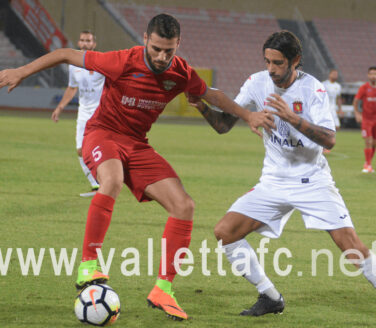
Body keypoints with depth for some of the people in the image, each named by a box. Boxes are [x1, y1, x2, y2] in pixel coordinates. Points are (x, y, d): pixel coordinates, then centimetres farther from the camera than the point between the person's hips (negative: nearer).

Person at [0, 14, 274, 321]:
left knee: (184, 205, -10)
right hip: (103, 133, -5)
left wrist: (248, 116, 11)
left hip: (137, 144, 5)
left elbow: (212, 94, 15)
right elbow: (66, 55, -11)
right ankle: (88, 265, -35)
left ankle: (163, 289, -4)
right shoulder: (123, 63, -21)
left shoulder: (181, 74, -6)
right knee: (112, 180, -40)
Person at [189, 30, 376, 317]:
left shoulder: (312, 88, -15)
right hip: (274, 182, 4)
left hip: (313, 181, -4)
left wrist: (293, 118, -36)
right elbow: (224, 125, 2)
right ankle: (271, 298, 4)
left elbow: (329, 139, -24)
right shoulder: (257, 83, -3)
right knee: (225, 231, -9)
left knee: (350, 242, -15)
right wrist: (203, 107, -17)